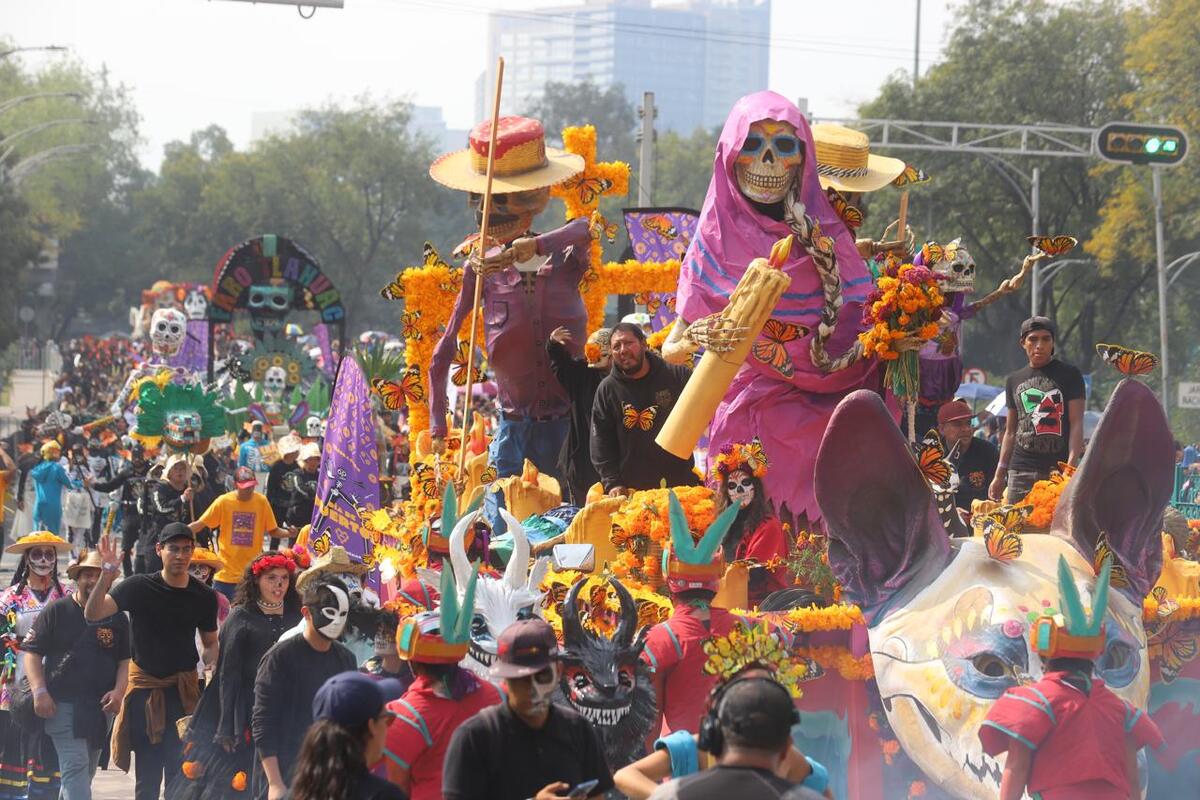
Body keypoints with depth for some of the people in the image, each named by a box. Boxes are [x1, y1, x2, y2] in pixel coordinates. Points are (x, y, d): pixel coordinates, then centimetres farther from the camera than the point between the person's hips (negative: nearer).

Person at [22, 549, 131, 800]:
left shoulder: (116, 618, 10)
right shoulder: (57, 611, 0)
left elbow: (125, 660, 13)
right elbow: (31, 652, -1)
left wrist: (118, 691, -5)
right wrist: (39, 692, -12)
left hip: (100, 706, 5)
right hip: (63, 703, -5)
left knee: (87, 770, 13)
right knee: (75, 766, -16)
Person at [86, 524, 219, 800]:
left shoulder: (204, 596, 3)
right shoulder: (139, 587, -6)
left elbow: (210, 643, 15)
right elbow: (92, 614, -16)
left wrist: (213, 658, -9)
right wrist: (107, 576, -32)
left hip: (184, 688, 1)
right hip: (146, 685, -1)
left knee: (181, 770, -4)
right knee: (148, 773, 2)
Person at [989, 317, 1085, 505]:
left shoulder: (1069, 375, 4)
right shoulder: (1015, 381, 17)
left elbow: (1076, 424, -2)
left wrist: (1071, 467, -14)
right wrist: (999, 475, 15)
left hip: (1057, 470, -4)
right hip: (1021, 472, 4)